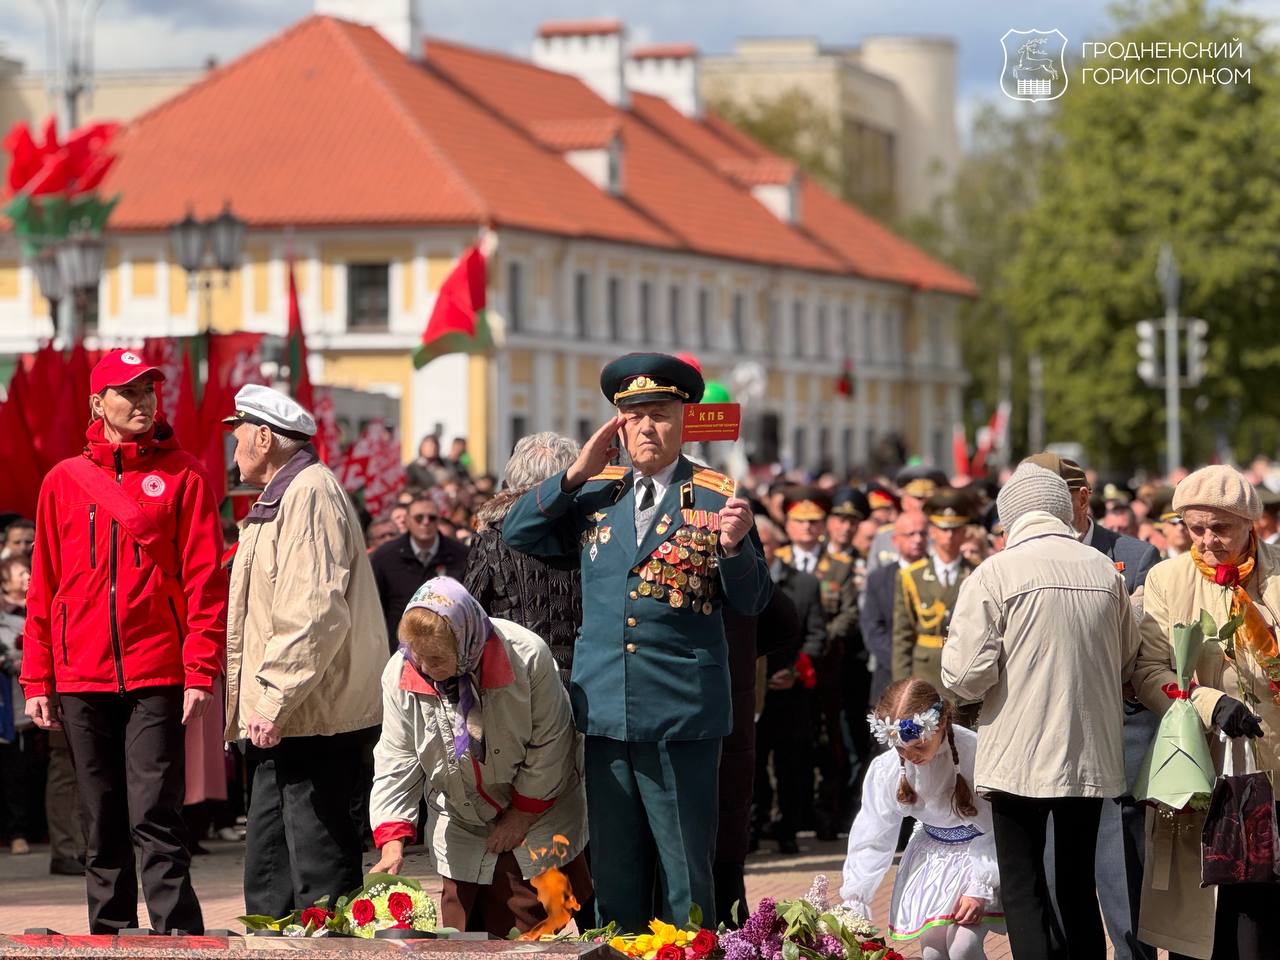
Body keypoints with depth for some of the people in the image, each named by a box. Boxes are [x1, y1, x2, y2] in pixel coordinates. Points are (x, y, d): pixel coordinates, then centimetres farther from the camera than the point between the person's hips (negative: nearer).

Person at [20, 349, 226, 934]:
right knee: (102, 827, 8)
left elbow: (205, 578, -1)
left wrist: (201, 672, -9)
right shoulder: (64, 481, 11)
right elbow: (43, 587, 12)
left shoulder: (181, 475, 4)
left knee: (154, 819, -9)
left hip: (156, 678, -3)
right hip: (81, 681, 3)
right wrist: (36, 679, 6)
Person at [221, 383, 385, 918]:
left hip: (309, 716, -11)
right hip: (283, 719, 11)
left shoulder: (309, 495, -13)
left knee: (317, 860, -9)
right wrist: (261, 702, 20)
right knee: (267, 867, 13)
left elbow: (316, 613, -23)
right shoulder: (283, 498, 21)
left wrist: (273, 699, -23)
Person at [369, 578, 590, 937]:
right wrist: (392, 843, -21)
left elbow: (549, 745, -15)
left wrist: (522, 815, -11)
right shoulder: (400, 673, -15)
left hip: (537, 817, -3)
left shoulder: (527, 657, -26)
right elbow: (396, 760, -11)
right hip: (461, 825, 3)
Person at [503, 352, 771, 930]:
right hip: (607, 709, 4)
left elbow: (751, 602, -1)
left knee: (684, 871, 1)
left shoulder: (716, 497, 0)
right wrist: (576, 473, 1)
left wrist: (734, 546, -22)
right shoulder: (593, 494, 11)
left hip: (682, 713, -4)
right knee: (614, 870, 11)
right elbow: (517, 535, 10)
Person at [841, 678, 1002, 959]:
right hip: (932, 852, 4)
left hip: (981, 853, -4)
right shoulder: (886, 770, -15)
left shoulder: (978, 754, -27)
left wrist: (981, 888, -20)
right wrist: (854, 905, -14)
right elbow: (872, 841, -8)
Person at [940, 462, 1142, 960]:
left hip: (1019, 760, -4)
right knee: (1078, 886, 15)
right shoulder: (1105, 571, 3)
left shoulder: (993, 575, -10)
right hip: (1092, 758, 4)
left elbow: (966, 675, -15)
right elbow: (1128, 662, 14)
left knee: (1024, 889, 2)